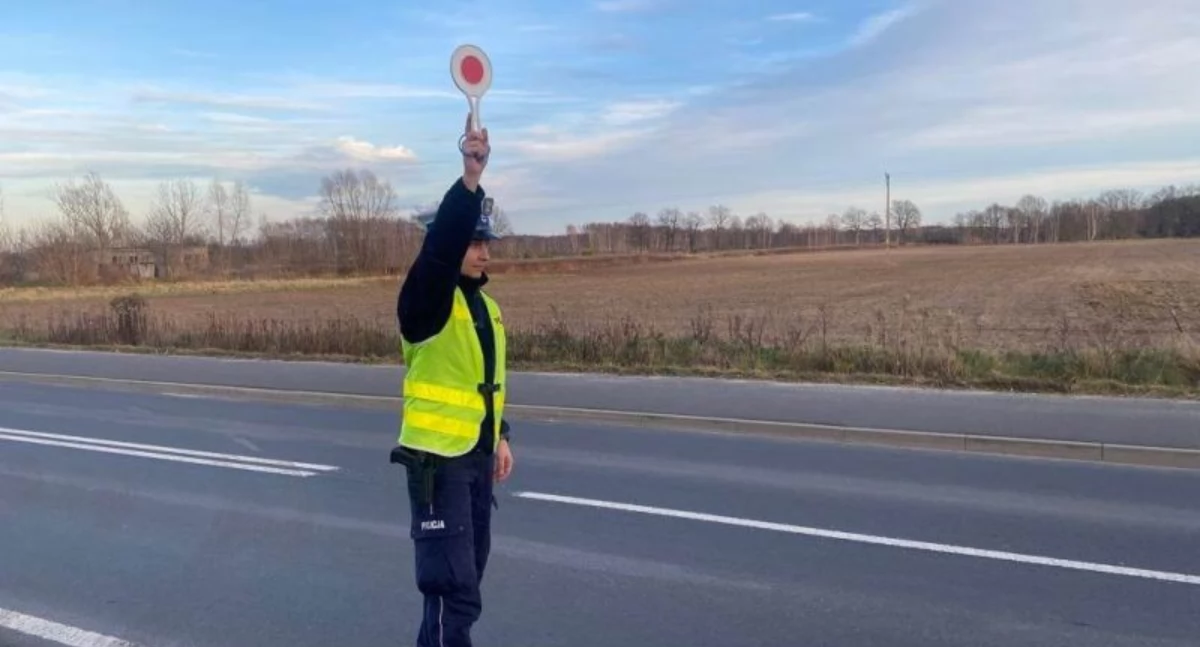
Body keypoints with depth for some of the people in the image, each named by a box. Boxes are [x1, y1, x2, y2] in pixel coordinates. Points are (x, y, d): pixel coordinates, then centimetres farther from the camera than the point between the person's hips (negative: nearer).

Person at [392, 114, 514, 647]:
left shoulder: (485, 303, 11)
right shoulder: (428, 299, -13)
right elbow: (441, 244, -33)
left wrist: (500, 437, 18)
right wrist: (470, 178, -41)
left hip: (477, 456, 8)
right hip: (436, 458, -8)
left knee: (465, 577, 18)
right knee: (454, 590, -9)